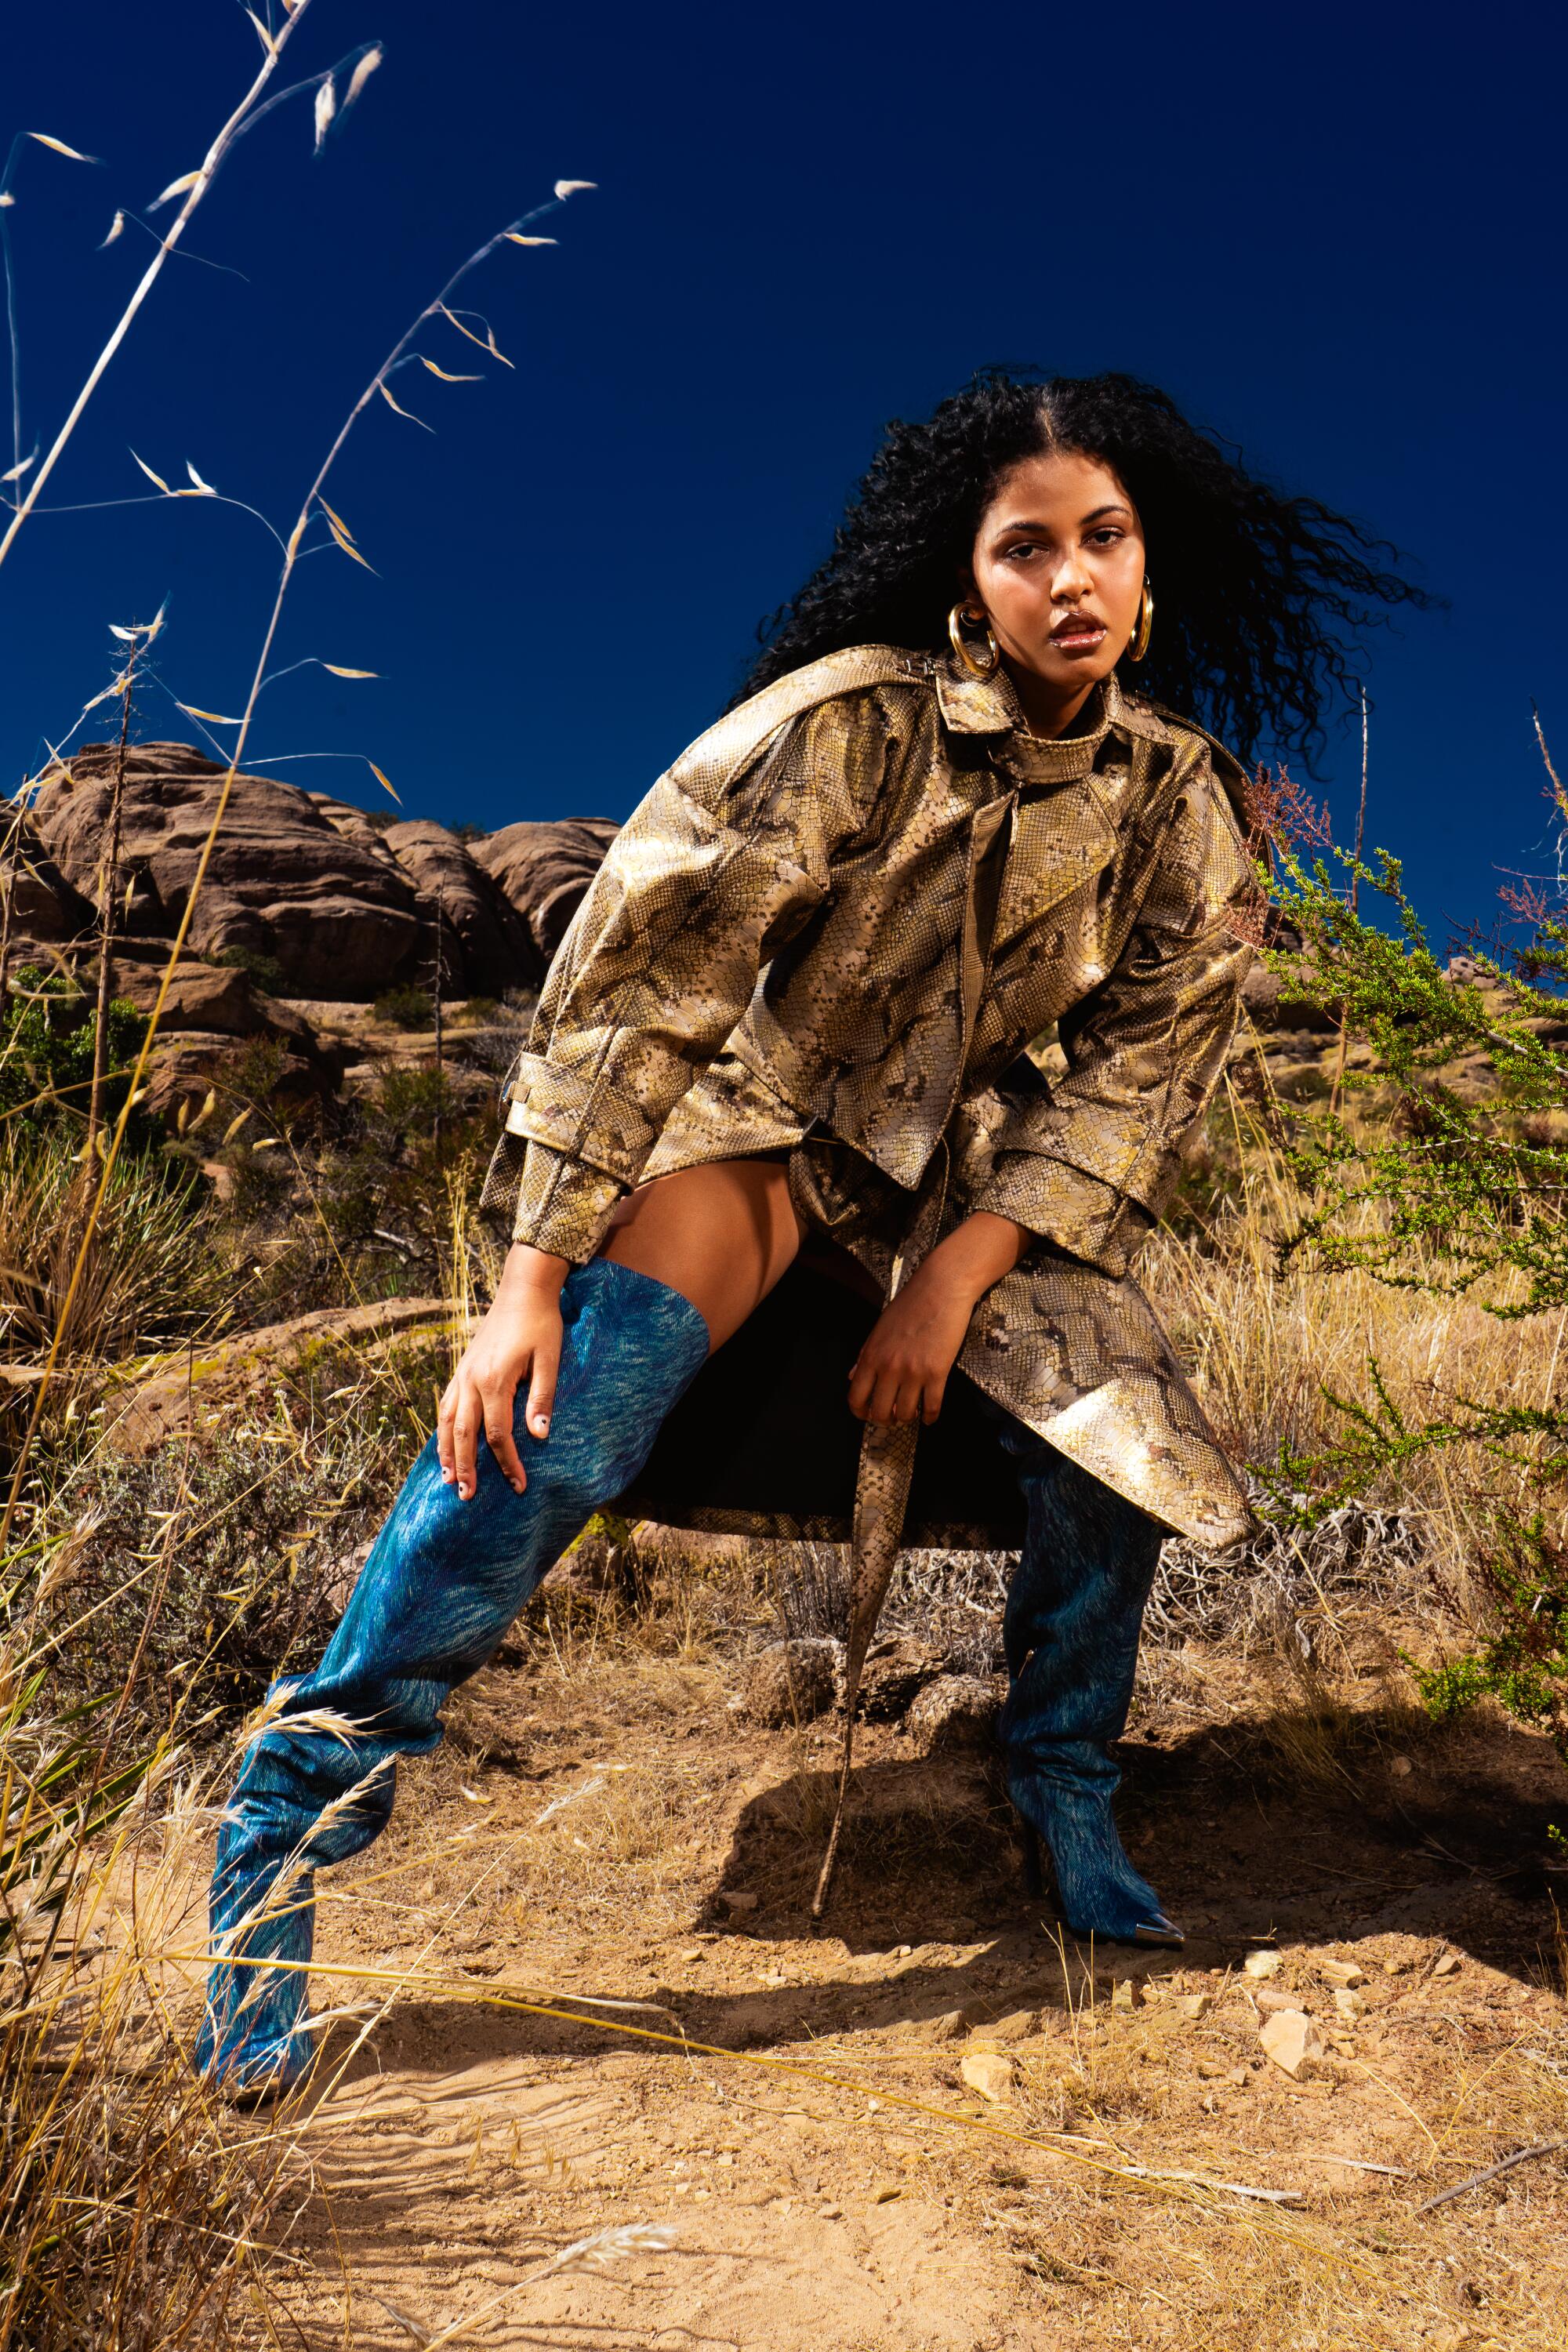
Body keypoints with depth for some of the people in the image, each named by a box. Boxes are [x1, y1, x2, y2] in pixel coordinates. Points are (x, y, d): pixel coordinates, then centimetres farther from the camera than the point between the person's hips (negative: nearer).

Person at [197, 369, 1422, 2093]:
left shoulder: (1180, 803, -6)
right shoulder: (851, 722, -21)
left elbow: (1143, 1065, -4)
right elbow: (634, 976, -22)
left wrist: (954, 1278, -15)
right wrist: (531, 1275, -27)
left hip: (974, 1169, 4)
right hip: (756, 1122, -4)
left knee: (1114, 1444, -11)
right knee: (570, 1400, -28)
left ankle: (1064, 1792, 21)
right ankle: (289, 1816, -13)